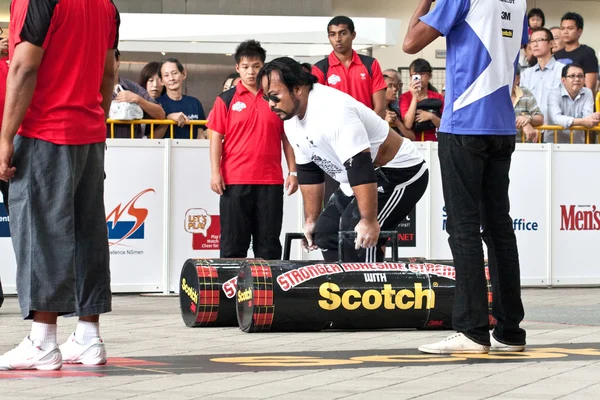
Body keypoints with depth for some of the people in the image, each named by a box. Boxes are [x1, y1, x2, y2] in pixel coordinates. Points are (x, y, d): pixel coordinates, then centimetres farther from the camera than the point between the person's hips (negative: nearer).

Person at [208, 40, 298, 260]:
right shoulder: (226, 100, 4)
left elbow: (286, 138, 10)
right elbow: (216, 137, 2)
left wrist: (293, 172, 4)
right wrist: (215, 173, -7)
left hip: (271, 181, 1)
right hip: (234, 181, -1)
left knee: (269, 243, 6)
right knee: (233, 242, 2)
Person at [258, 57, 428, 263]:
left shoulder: (333, 110, -31)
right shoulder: (291, 121, 1)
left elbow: (361, 168, -35)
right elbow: (308, 172, 12)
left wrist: (369, 221, -37)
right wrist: (311, 220, 13)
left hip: (400, 171, -10)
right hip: (360, 177, 10)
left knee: (357, 236, -24)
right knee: (327, 231, 5)